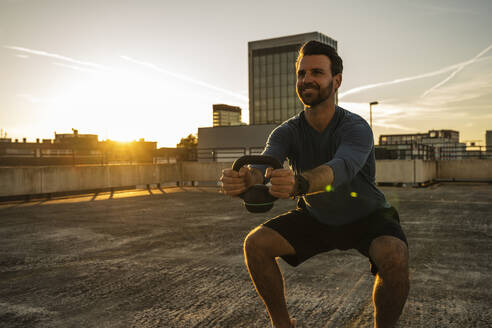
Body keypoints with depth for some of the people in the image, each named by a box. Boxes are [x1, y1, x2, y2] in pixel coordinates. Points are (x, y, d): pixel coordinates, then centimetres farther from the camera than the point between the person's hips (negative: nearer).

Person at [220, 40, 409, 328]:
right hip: (316, 217, 4)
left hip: (367, 217, -3)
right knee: (256, 243, -14)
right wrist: (244, 178, -58)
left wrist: (298, 183, -69)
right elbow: (266, 162, -32)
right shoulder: (289, 131, -13)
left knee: (394, 256, -35)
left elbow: (341, 167, -47)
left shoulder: (356, 128, -26)